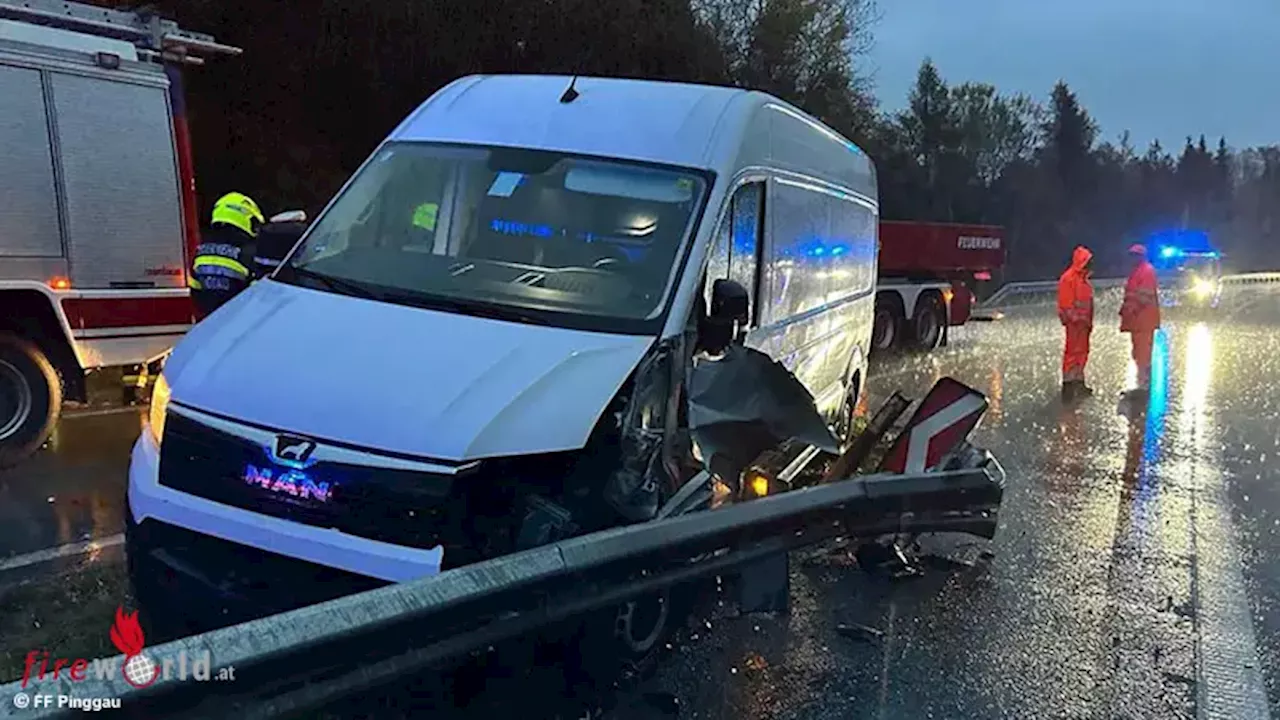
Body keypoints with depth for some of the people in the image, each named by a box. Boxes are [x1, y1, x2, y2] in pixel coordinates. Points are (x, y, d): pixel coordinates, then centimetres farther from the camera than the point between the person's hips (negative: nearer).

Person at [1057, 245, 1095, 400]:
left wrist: (1089, 321, 19)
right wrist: (1076, 318, -19)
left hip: (1083, 322, 10)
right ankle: (1068, 384, -6)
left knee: (1082, 352, 14)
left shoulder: (1083, 278, 16)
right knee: (1073, 351, -9)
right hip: (1075, 322, -10)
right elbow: (1066, 302, -18)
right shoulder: (1069, 278, -14)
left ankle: (1078, 382, 22)